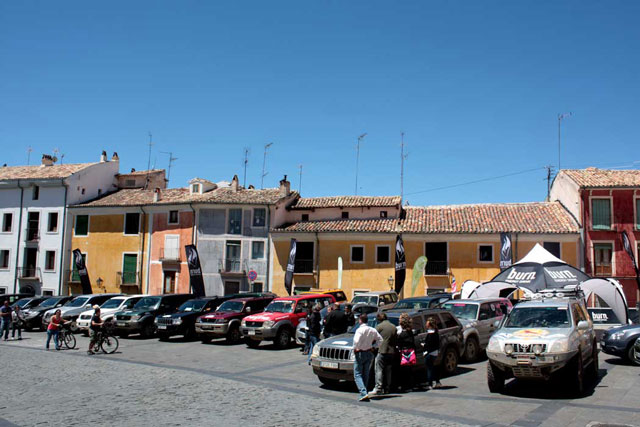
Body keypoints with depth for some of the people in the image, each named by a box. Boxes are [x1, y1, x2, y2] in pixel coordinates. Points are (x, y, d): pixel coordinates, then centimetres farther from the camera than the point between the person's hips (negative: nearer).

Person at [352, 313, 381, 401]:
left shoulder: (360, 330, -15)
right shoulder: (373, 330, 5)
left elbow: (356, 341, -27)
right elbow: (380, 339, 11)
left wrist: (355, 349, -11)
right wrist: (373, 346, 13)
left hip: (360, 353, -6)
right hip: (370, 353, 6)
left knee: (357, 375, -3)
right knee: (366, 374, 15)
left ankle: (363, 393, -18)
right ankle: (363, 393, 18)